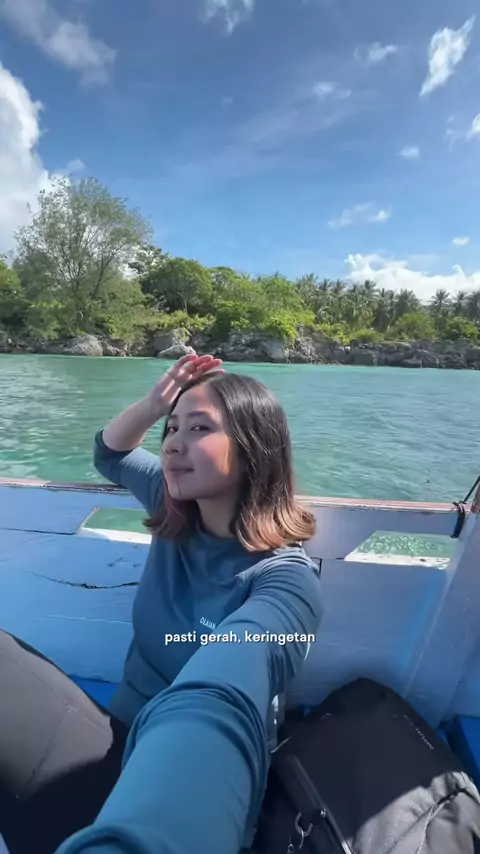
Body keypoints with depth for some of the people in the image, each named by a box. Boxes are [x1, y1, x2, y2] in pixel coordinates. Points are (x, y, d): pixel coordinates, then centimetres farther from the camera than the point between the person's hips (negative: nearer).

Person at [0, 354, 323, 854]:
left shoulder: (285, 581, -23)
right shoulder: (179, 511, -4)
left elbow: (208, 705, -42)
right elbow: (110, 454, 12)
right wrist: (153, 406, -8)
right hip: (126, 739, 7)